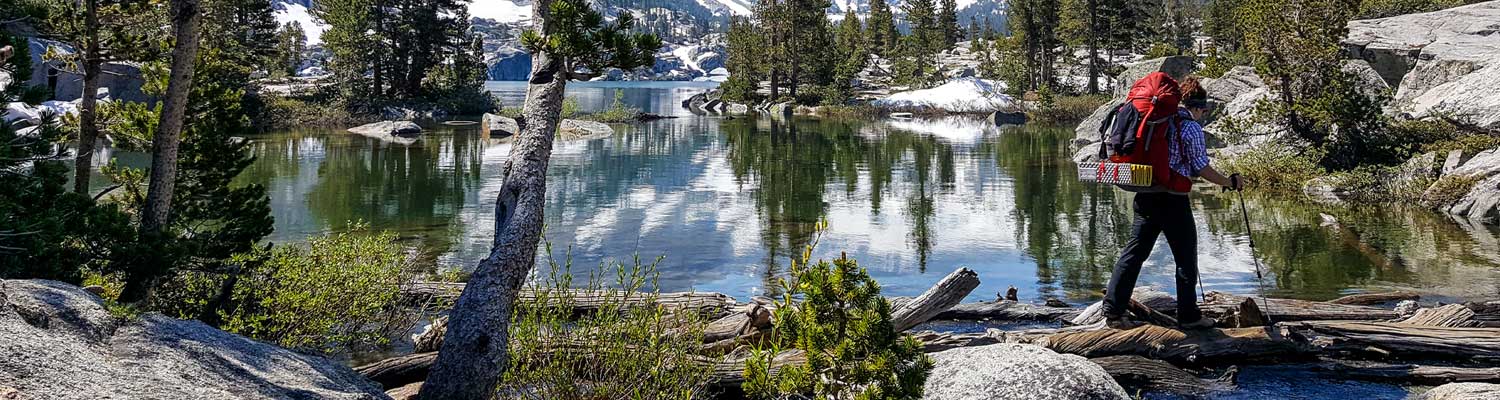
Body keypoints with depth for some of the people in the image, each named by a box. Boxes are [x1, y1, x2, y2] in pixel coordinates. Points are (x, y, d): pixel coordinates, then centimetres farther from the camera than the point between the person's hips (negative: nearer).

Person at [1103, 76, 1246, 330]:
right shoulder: (1191, 128, -7)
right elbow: (1201, 168, -7)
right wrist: (1230, 182, 5)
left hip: (1145, 197, 6)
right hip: (1173, 200, -6)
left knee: (1134, 252, 7)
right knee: (1186, 257, 7)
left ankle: (1113, 311, 4)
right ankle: (1188, 316, 14)